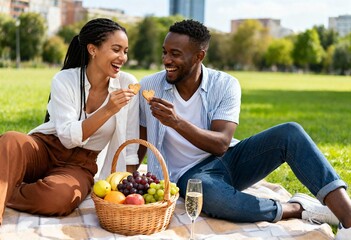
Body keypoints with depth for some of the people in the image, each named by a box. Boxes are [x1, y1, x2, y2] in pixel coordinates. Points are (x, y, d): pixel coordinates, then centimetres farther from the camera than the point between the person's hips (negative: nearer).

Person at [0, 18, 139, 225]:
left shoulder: (128, 84, -7)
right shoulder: (64, 80, -11)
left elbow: (129, 144, -3)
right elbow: (68, 137, -19)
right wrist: (108, 111, -31)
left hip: (80, 164, 1)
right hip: (44, 148, -1)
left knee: (60, 196, -35)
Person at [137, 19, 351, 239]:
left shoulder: (225, 85, -7)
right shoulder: (148, 87, -4)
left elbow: (221, 144, -17)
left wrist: (177, 122, -30)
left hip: (229, 159, 2)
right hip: (190, 174, -2)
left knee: (290, 132, -22)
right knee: (211, 195, -41)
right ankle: (296, 209, -20)